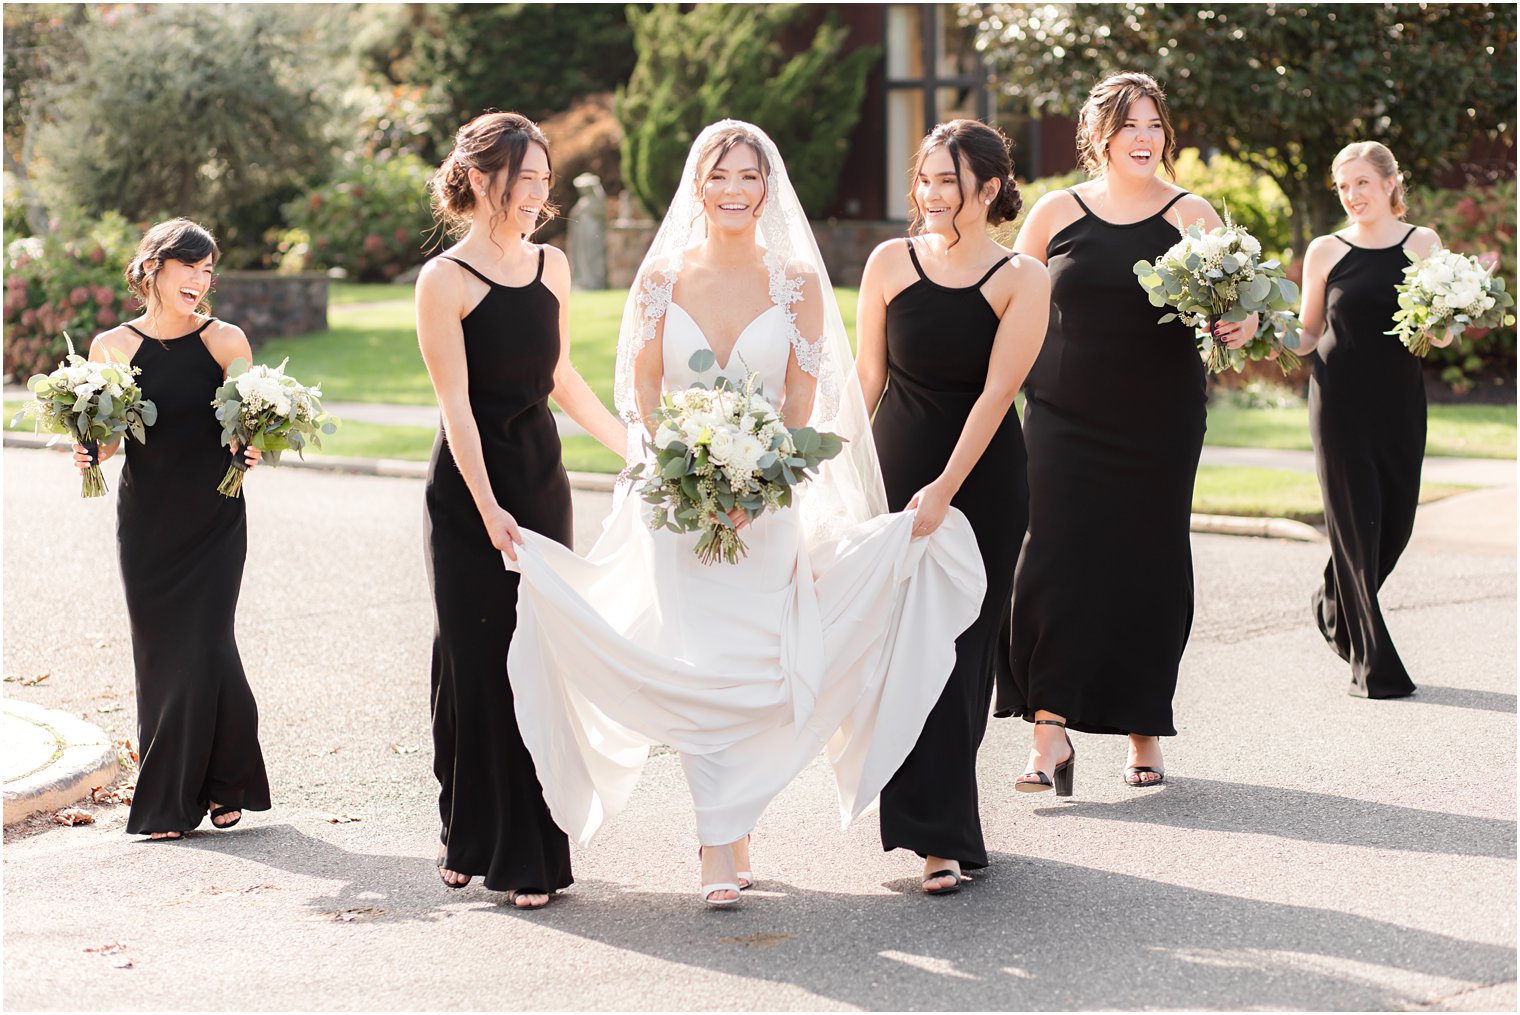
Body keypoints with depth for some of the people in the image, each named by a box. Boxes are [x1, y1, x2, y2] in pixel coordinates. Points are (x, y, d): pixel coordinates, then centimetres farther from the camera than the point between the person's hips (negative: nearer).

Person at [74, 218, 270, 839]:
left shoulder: (226, 341, -3)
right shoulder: (111, 347, 0)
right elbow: (107, 437, 9)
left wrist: (252, 449, -18)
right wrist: (89, 454, -12)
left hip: (215, 518, -1)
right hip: (146, 520, 2)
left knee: (203, 646, -6)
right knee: (158, 654, 5)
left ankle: (222, 786, 13)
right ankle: (167, 803, 16)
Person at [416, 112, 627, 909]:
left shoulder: (552, 267, 8)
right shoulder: (444, 281, -9)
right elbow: (456, 404, -12)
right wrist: (488, 507, -18)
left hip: (542, 481, 5)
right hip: (467, 489, -4)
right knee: (475, 661, 2)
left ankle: (528, 853, 8)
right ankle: (468, 839, 19)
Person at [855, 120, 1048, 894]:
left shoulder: (1021, 280, -6)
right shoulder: (891, 263, 0)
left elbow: (996, 392, -11)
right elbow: (868, 375, 6)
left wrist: (944, 490, -18)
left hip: (982, 480, -1)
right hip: (897, 467, 2)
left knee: (962, 645, 1)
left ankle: (941, 827, 13)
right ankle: (941, 837, 2)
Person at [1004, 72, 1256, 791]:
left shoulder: (1190, 216, 5)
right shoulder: (1056, 213, 6)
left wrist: (1241, 326, -17)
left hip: (1158, 423, 0)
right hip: (1065, 420, 0)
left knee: (1148, 570, 4)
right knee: (1053, 564, -11)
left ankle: (1143, 736, 17)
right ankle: (1051, 737, -9)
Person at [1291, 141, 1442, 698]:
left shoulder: (1422, 244, 6)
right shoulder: (1324, 251, 4)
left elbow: (1443, 337, 5)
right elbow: (1306, 336, 9)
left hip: (1399, 398, 2)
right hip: (1341, 398, -2)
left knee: (1395, 521, 5)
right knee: (1356, 522, -4)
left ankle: (1336, 605, 36)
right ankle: (1375, 666, 3)